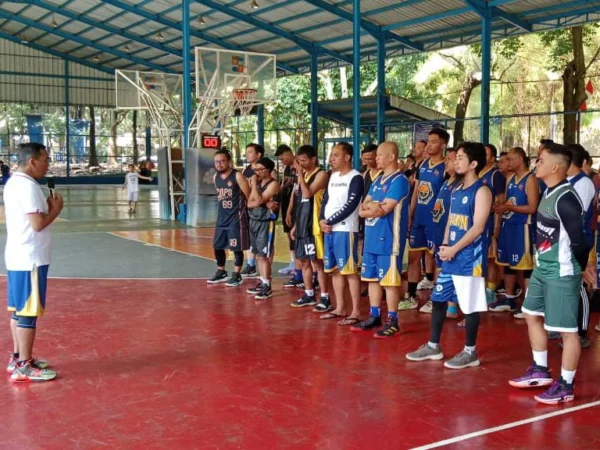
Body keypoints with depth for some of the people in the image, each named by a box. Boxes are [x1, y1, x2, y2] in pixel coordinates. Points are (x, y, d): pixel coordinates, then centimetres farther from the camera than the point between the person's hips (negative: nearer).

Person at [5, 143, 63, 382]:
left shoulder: (13, 183, 12)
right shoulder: (28, 186, -18)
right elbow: (38, 224, -23)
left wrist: (46, 207, 10)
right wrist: (55, 209, -7)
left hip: (17, 257, 10)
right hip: (30, 259, -10)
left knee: (18, 310, 16)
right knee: (28, 313, -4)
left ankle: (17, 358, 25)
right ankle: (24, 367, 2)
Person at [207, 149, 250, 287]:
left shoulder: (237, 176, -13)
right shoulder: (215, 177, 8)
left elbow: (249, 196, -10)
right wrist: (223, 208, 17)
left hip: (236, 217, -7)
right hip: (222, 217, 7)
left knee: (237, 247, -1)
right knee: (217, 246, 11)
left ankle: (237, 275, 9)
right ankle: (221, 272, 27)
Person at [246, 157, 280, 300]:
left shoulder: (273, 184, -10)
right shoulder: (257, 183, 13)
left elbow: (259, 200, -20)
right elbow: (249, 204, 4)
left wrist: (254, 184, -11)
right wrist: (264, 203, -12)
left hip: (266, 223, -8)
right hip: (254, 221, 8)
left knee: (264, 255, -9)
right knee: (259, 255, 12)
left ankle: (267, 287, -6)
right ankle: (262, 282, 20)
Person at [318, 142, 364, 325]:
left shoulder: (356, 178, -9)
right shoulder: (333, 176, 16)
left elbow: (350, 206, -16)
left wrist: (330, 221, -13)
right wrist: (322, 220, -2)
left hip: (345, 230, -8)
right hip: (328, 230, 8)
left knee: (350, 270, -6)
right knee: (335, 270, 12)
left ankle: (356, 311, -1)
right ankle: (340, 308, 21)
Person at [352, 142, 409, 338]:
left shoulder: (399, 180, -11)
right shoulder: (378, 180, 16)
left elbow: (383, 210, -19)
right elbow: (362, 208, 10)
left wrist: (369, 208, -2)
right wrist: (371, 207, -11)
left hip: (388, 240, -9)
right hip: (372, 238, 9)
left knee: (389, 280, -2)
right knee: (372, 278, 13)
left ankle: (392, 321, 6)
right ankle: (374, 316, 22)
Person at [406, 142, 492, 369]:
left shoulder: (481, 191, -11)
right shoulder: (456, 190, 14)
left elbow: (477, 228, -17)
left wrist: (454, 249, -15)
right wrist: (444, 245, 3)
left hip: (470, 258, -9)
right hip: (451, 256, 9)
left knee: (470, 306, 0)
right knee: (438, 298, 12)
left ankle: (470, 352, 12)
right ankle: (433, 346, 24)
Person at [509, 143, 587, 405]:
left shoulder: (566, 198, -22)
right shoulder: (549, 193, 8)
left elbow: (578, 239, -19)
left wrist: (581, 267, -5)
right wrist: (541, 261, 12)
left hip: (562, 273, -10)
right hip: (542, 269, 10)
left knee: (566, 329, 1)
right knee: (532, 315, 20)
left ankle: (566, 386, 13)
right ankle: (540, 371, 34)